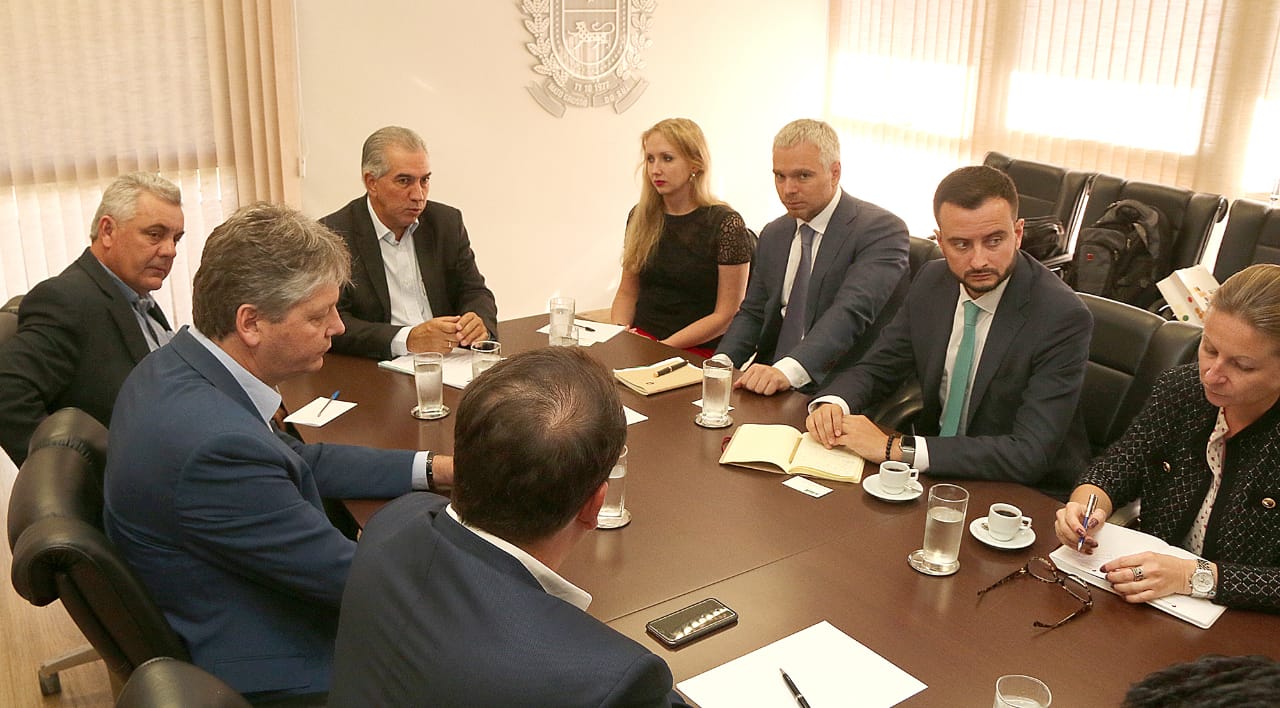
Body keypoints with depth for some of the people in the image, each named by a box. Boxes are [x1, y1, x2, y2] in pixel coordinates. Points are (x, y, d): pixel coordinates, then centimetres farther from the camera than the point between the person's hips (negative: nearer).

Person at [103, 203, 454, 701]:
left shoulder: (171, 367, -5)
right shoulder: (218, 445, -34)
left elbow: (299, 460, 7)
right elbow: (351, 578, -24)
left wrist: (436, 469, 1)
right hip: (267, 672, -8)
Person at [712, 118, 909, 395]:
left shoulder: (882, 230, -9)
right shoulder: (773, 235, 15)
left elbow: (851, 312, -23)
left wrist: (788, 370, -37)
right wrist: (722, 362, -4)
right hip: (771, 388, 6)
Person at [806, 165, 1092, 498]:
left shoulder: (1063, 317, -22)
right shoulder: (931, 282, -3)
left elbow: (1030, 455, -27)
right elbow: (878, 368, 6)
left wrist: (896, 448, -32)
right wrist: (831, 403, -18)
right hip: (939, 470, 6)